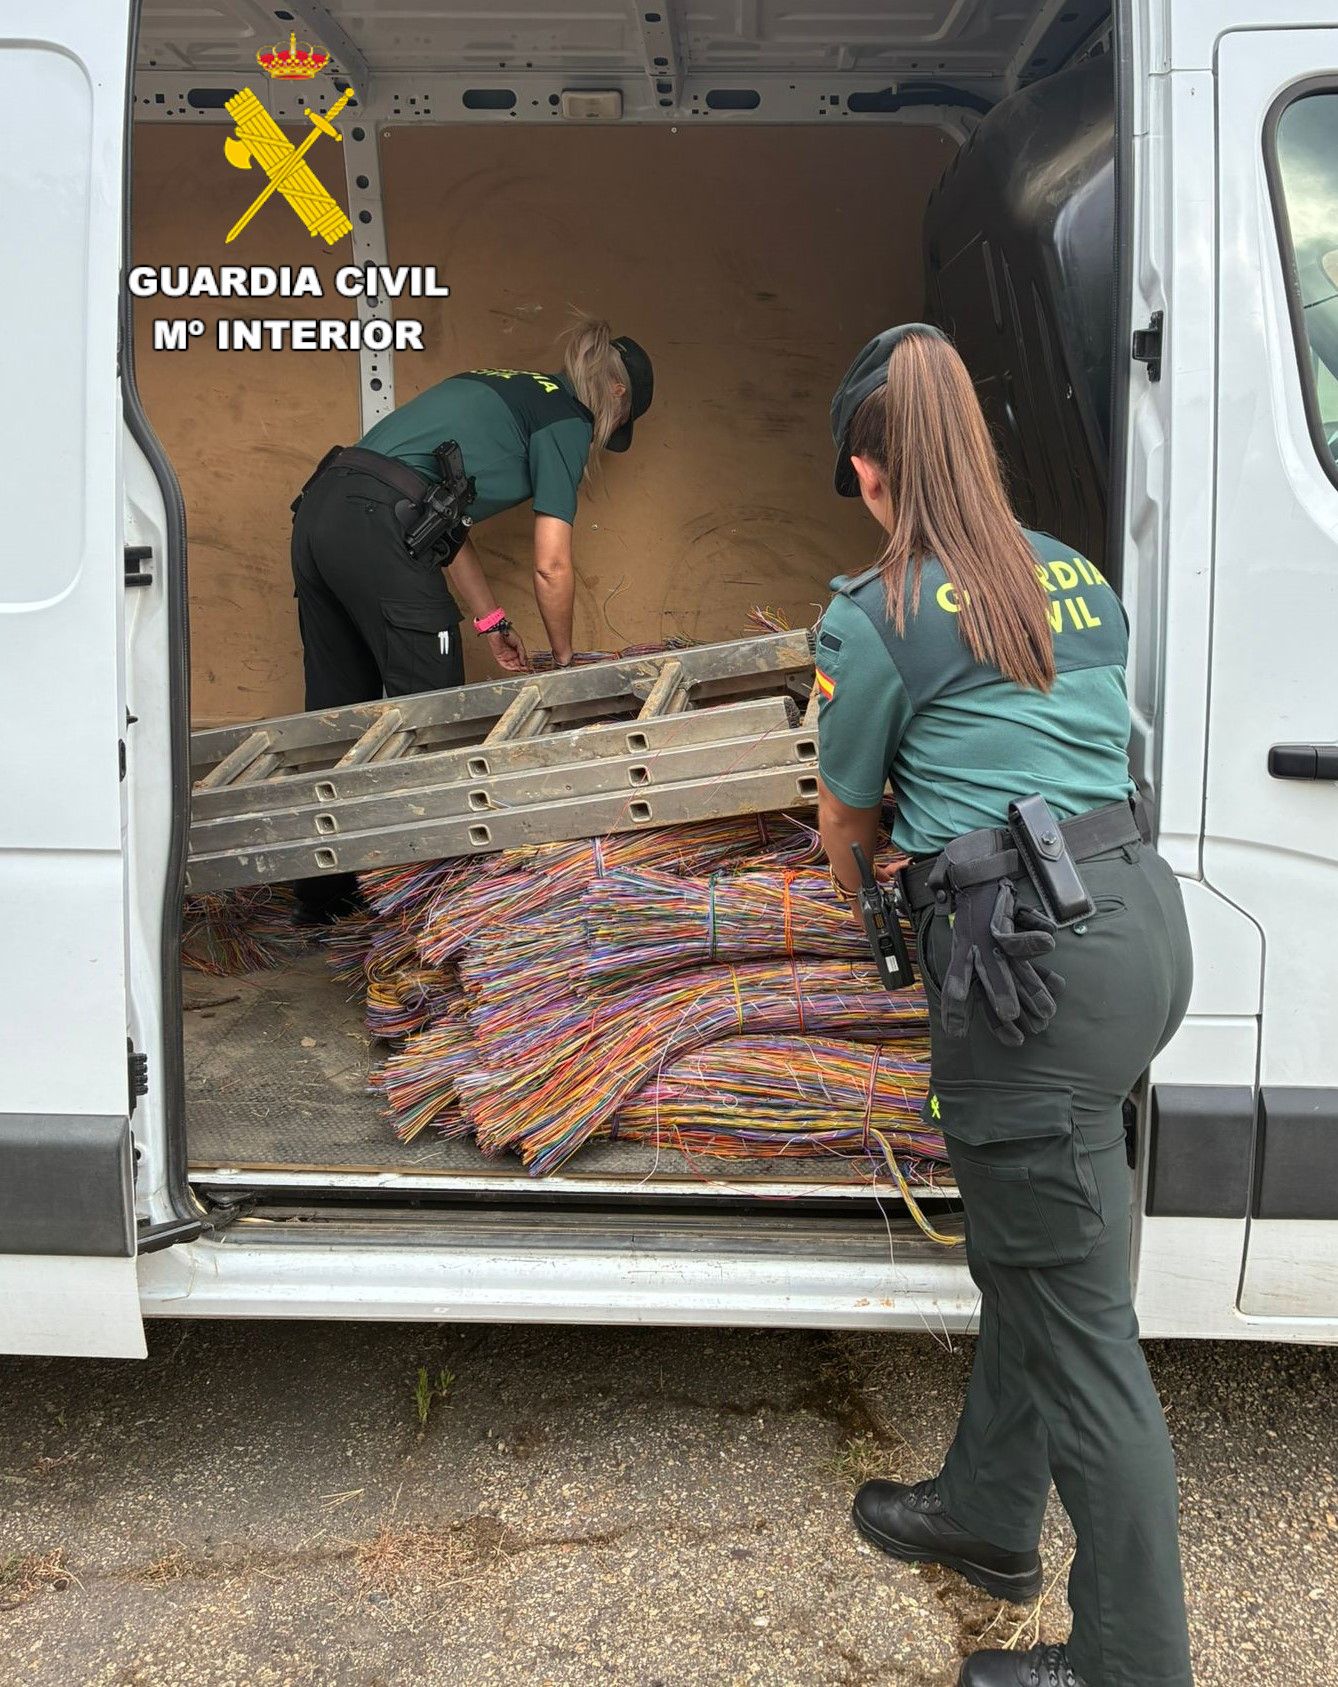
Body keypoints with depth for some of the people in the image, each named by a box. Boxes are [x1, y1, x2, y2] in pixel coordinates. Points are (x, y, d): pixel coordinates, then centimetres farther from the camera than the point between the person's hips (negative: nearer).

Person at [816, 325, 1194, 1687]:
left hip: (1034, 958, -8)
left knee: (1079, 1316, 4)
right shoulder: (1074, 574, 15)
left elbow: (847, 815, 8)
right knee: (1025, 1250, 23)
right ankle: (987, 1512, 43)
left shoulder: (875, 617, -5)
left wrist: (849, 877, 32)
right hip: (1141, 916, 8)